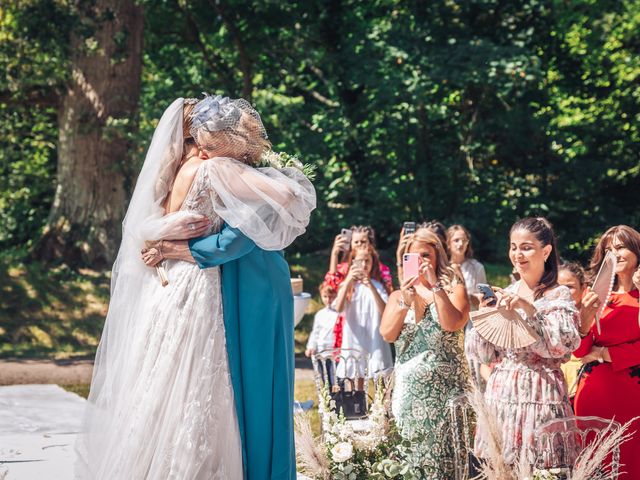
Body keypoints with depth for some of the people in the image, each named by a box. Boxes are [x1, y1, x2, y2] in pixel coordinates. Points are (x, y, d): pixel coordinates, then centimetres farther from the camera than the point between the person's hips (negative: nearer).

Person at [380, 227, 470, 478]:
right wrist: (406, 302, -13)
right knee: (411, 458, 0)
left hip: (446, 385, -3)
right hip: (410, 386, 3)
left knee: (444, 455, -9)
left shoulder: (453, 289, 3)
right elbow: (387, 334, -1)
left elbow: (452, 324, -15)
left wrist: (435, 286, -15)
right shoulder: (398, 295, 13)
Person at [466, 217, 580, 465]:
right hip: (501, 392, 4)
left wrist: (529, 309, -21)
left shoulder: (559, 295, -2)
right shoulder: (504, 295, 11)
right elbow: (485, 355, 9)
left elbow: (560, 346, -15)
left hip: (540, 394, -4)